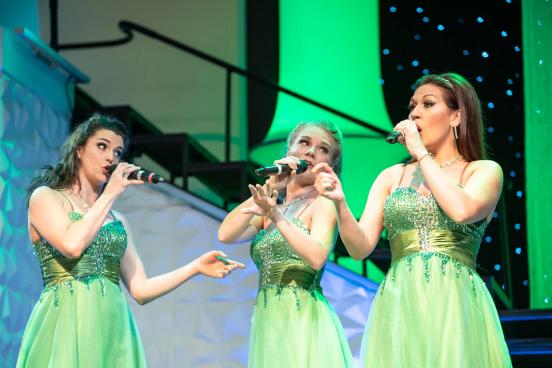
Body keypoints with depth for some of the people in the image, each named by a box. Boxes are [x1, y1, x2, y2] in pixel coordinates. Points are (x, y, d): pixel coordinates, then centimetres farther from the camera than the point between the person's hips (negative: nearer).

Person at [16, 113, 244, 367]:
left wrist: (196, 267, 4)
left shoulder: (116, 219, 18)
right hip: (67, 324, -5)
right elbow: (72, 245, -16)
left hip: (113, 328, 5)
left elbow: (140, 290, 14)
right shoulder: (44, 197, 3)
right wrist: (110, 194, -6)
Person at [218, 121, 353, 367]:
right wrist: (268, 188, -5)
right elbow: (225, 234, -2)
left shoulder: (323, 202, 0)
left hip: (304, 319, -5)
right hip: (267, 321, 5)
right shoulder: (272, 207, 17)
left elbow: (317, 257, -19)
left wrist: (276, 216, -24)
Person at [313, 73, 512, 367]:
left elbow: (462, 210, -17)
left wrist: (420, 152, -5)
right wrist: (339, 203, -15)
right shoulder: (391, 177, 14)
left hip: (456, 306, -2)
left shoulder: (485, 171, 6)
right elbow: (361, 247, 4)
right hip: (398, 306, 3)